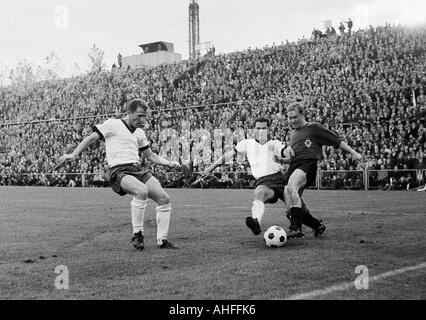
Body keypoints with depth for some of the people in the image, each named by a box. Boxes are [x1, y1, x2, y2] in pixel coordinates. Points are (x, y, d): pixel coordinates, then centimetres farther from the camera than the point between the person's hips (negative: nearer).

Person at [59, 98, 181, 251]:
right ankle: (137, 234, -20)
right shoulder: (112, 124, 1)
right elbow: (91, 138, 5)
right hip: (119, 171, -7)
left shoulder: (139, 133, 20)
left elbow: (150, 156, 27)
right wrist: (73, 155, -5)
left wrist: (169, 163, 14)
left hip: (138, 169, 7)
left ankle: (162, 240, 8)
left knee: (164, 199, -5)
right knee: (142, 191, -35)